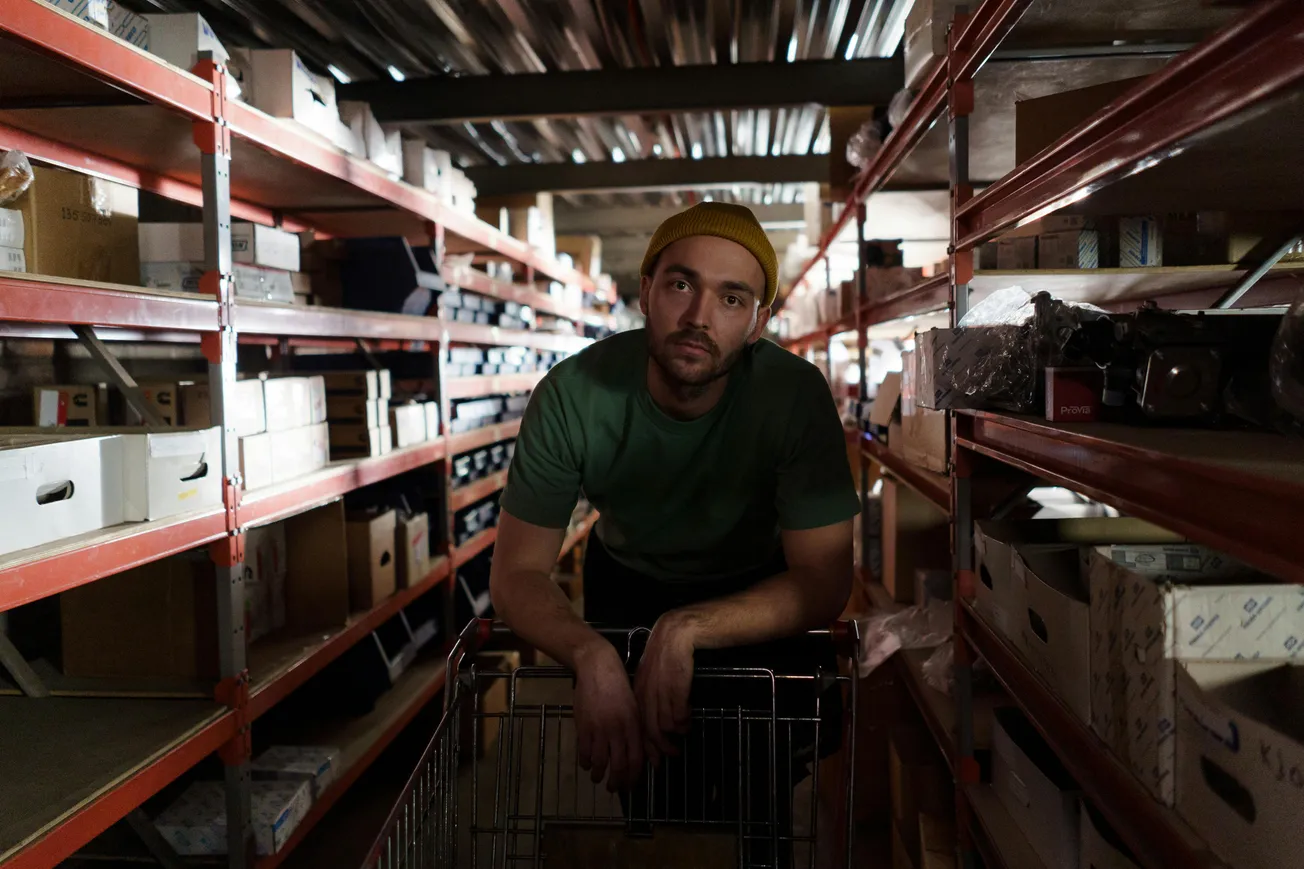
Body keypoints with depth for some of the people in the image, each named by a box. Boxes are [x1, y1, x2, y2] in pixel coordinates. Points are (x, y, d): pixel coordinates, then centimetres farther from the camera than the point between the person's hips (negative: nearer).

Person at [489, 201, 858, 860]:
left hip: (757, 597, 0)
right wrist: (592, 655, -42)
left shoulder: (795, 393, -29)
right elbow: (517, 573, -22)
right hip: (627, 580, 1)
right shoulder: (573, 395, -27)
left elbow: (824, 582, -27)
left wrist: (687, 629, -41)